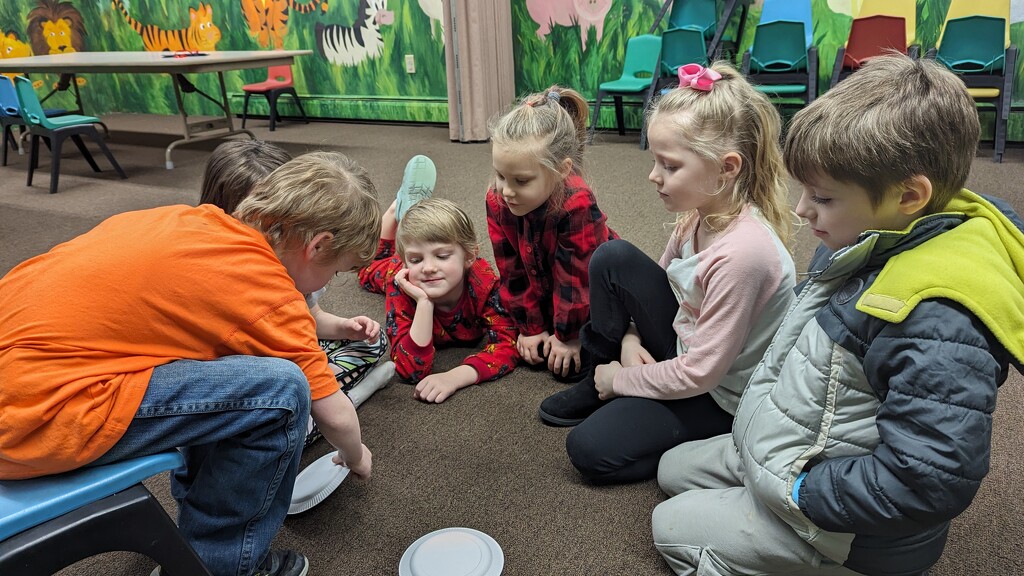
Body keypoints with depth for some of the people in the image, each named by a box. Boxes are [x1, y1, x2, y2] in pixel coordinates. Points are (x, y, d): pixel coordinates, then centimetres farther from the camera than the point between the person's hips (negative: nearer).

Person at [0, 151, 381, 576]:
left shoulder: (193, 220, 8)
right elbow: (335, 415, -3)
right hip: (37, 415, -9)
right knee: (281, 388, -14)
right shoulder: (268, 293, -13)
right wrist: (355, 457, 20)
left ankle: (202, 500, 28)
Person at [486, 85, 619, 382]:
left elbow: (576, 277, -28)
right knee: (529, 348, -2)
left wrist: (569, 336, -16)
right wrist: (531, 327, -6)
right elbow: (513, 271, -12)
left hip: (593, 293, -5)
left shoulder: (578, 205, -41)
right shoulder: (497, 199, -23)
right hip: (543, 290, 5)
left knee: (574, 366, -10)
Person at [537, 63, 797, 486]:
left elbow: (700, 374, -27)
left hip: (718, 393, -8)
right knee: (612, 258, -7)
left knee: (590, 450, -16)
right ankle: (603, 380, 6)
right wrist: (631, 334, -5)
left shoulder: (743, 251, -33)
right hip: (685, 345, 8)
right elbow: (663, 276, 11)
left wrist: (622, 379, -14)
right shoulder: (699, 212, -9)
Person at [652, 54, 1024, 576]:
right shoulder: (871, 239, -6)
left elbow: (931, 482, -35)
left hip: (841, 532, -9)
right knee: (674, 469, 22)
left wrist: (803, 490, -24)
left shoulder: (938, 321, -36)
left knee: (670, 527, 3)